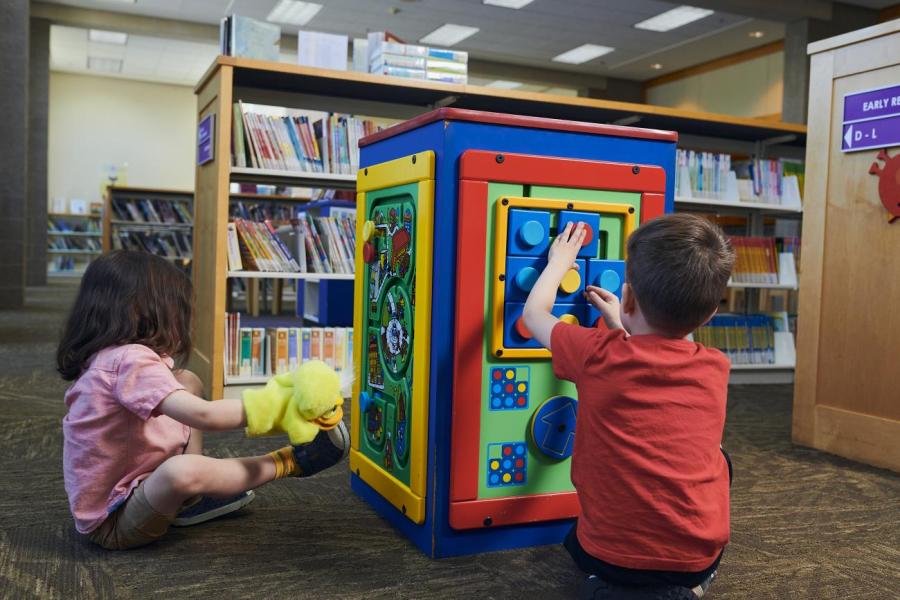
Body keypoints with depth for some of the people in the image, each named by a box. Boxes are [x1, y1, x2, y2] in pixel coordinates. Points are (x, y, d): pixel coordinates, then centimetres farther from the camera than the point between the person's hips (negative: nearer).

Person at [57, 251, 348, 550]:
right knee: (182, 470, -41)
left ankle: (191, 501, 5)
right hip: (112, 523, -10)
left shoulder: (109, 357, 4)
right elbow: (203, 415, -35)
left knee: (188, 382, 9)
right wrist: (278, 405, -29)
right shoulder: (131, 360, -26)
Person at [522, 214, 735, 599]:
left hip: (610, 556, 0)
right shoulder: (715, 368, -5)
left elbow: (534, 314, 7)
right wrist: (621, 324, 28)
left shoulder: (595, 354, -14)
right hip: (700, 554, 0)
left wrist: (558, 262, 23)